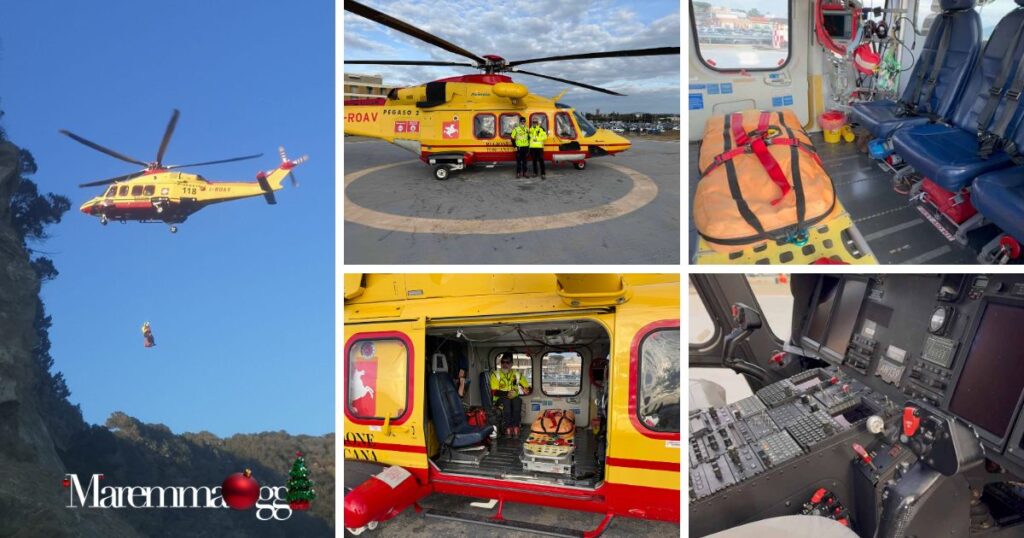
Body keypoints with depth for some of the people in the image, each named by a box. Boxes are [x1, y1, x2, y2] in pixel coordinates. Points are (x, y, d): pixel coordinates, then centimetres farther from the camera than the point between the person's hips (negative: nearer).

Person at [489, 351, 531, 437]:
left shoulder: (517, 375, 10)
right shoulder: (496, 375, 3)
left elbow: (529, 388, 10)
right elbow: (494, 392, -6)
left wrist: (527, 390, -15)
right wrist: (507, 393, -22)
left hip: (513, 398, 2)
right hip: (500, 400, -2)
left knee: (518, 401, -33)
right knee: (506, 401, -36)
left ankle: (515, 428, -34)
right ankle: (508, 428, -36)